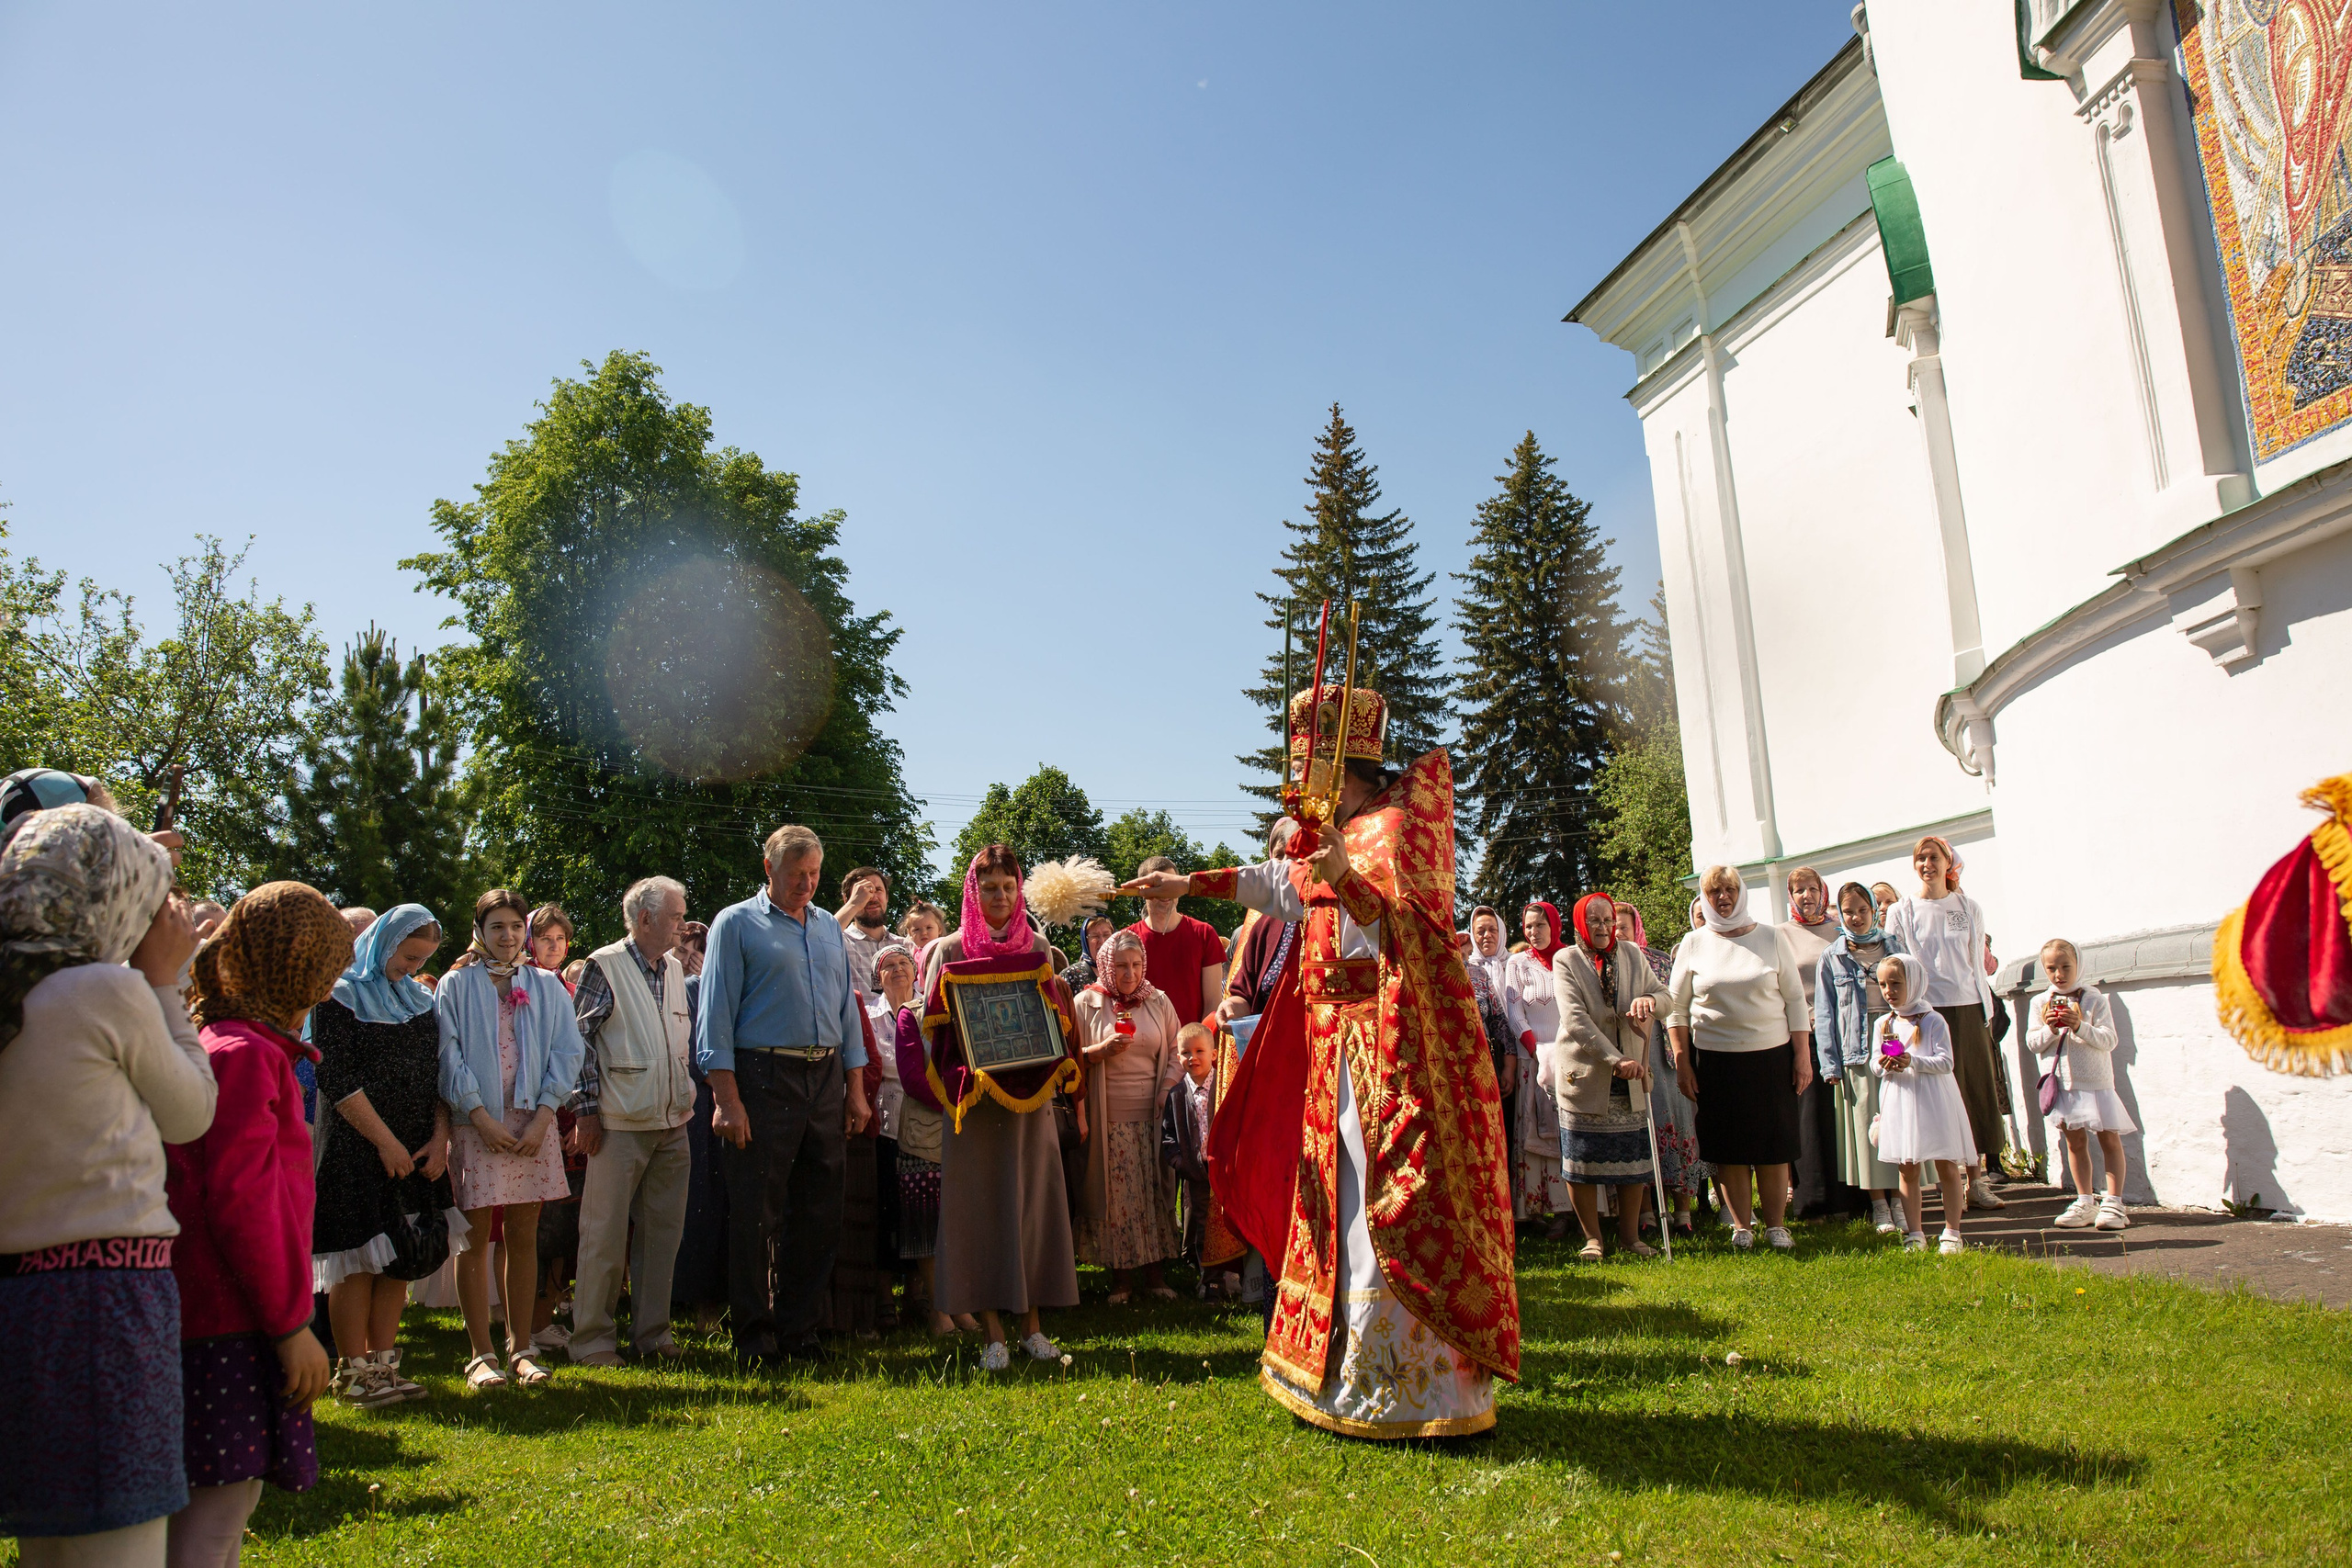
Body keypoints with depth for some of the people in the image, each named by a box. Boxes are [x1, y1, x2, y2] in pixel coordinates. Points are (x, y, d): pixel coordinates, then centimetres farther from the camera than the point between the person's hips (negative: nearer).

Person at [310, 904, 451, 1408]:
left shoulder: (420, 998, 13)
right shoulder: (341, 994, -6)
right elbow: (336, 1080, -12)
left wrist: (439, 1136, 1)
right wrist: (385, 1140, -13)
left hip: (415, 1148, 6)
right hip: (356, 1147, -6)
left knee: (401, 1256, 6)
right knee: (360, 1256, -3)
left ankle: (382, 1363, 14)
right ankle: (353, 1372, 6)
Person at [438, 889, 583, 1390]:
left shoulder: (546, 986, 10)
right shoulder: (456, 985, 5)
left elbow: (566, 1052, 5)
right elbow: (449, 1055, -2)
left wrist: (543, 1115, -6)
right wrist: (481, 1116, -11)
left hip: (532, 1124, 2)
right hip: (476, 1125, -2)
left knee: (523, 1236, 5)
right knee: (475, 1237, 0)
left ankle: (520, 1350, 13)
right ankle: (481, 1354, 8)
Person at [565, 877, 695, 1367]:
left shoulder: (675, 969, 14)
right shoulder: (605, 966, -5)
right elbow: (579, 1039, -7)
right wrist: (586, 1109, -11)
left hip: (673, 1123, 6)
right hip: (620, 1123, -6)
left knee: (662, 1231, 10)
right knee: (605, 1234, -1)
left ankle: (652, 1331, 20)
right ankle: (592, 1338, 10)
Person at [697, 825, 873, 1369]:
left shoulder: (830, 927, 17)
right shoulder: (736, 924, 1)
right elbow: (716, 1014, -5)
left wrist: (856, 1089, 11)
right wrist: (726, 1097, -13)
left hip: (827, 1078, 5)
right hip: (764, 1077, -5)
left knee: (818, 1213, 8)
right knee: (756, 1214, -1)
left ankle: (798, 1331, 20)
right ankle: (754, 1339, 11)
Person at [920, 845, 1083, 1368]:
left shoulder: (1039, 949, 9)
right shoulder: (949, 951, 2)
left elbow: (1059, 1021, 14)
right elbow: (934, 1027, 2)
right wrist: (966, 1068, -14)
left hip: (1030, 1092, 2)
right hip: (973, 1093, -2)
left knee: (1031, 1199, 3)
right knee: (979, 1203, -2)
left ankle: (1032, 1325, 13)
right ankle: (993, 1331, 5)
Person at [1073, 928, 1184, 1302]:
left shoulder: (1159, 1001, 8)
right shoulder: (1086, 1003, 2)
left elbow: (1176, 1054, 12)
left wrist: (1165, 1095, 0)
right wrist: (1102, 1050, -14)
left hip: (1152, 1117, 2)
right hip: (1108, 1119, -2)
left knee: (1156, 1193, 3)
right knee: (1115, 1195, -1)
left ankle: (1154, 1272, 14)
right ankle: (1121, 1276, 10)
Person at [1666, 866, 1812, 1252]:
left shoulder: (1772, 938, 4)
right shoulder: (1694, 945, 4)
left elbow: (1795, 999, 5)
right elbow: (1676, 1007, 6)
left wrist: (1803, 1056, 0)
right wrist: (1682, 1062, 0)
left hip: (1771, 1056, 0)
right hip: (1715, 1060, 0)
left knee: (1774, 1144, 3)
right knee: (1727, 1147, 3)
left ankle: (1776, 1225, 17)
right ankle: (1742, 1226, 15)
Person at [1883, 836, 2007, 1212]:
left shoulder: (1969, 908, 11)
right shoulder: (1901, 912, 4)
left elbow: (1979, 963, 12)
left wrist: (1986, 1011, 6)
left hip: (1969, 1009, 3)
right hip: (1927, 1010, -2)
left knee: (1977, 1093, 4)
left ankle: (1976, 1180, 12)